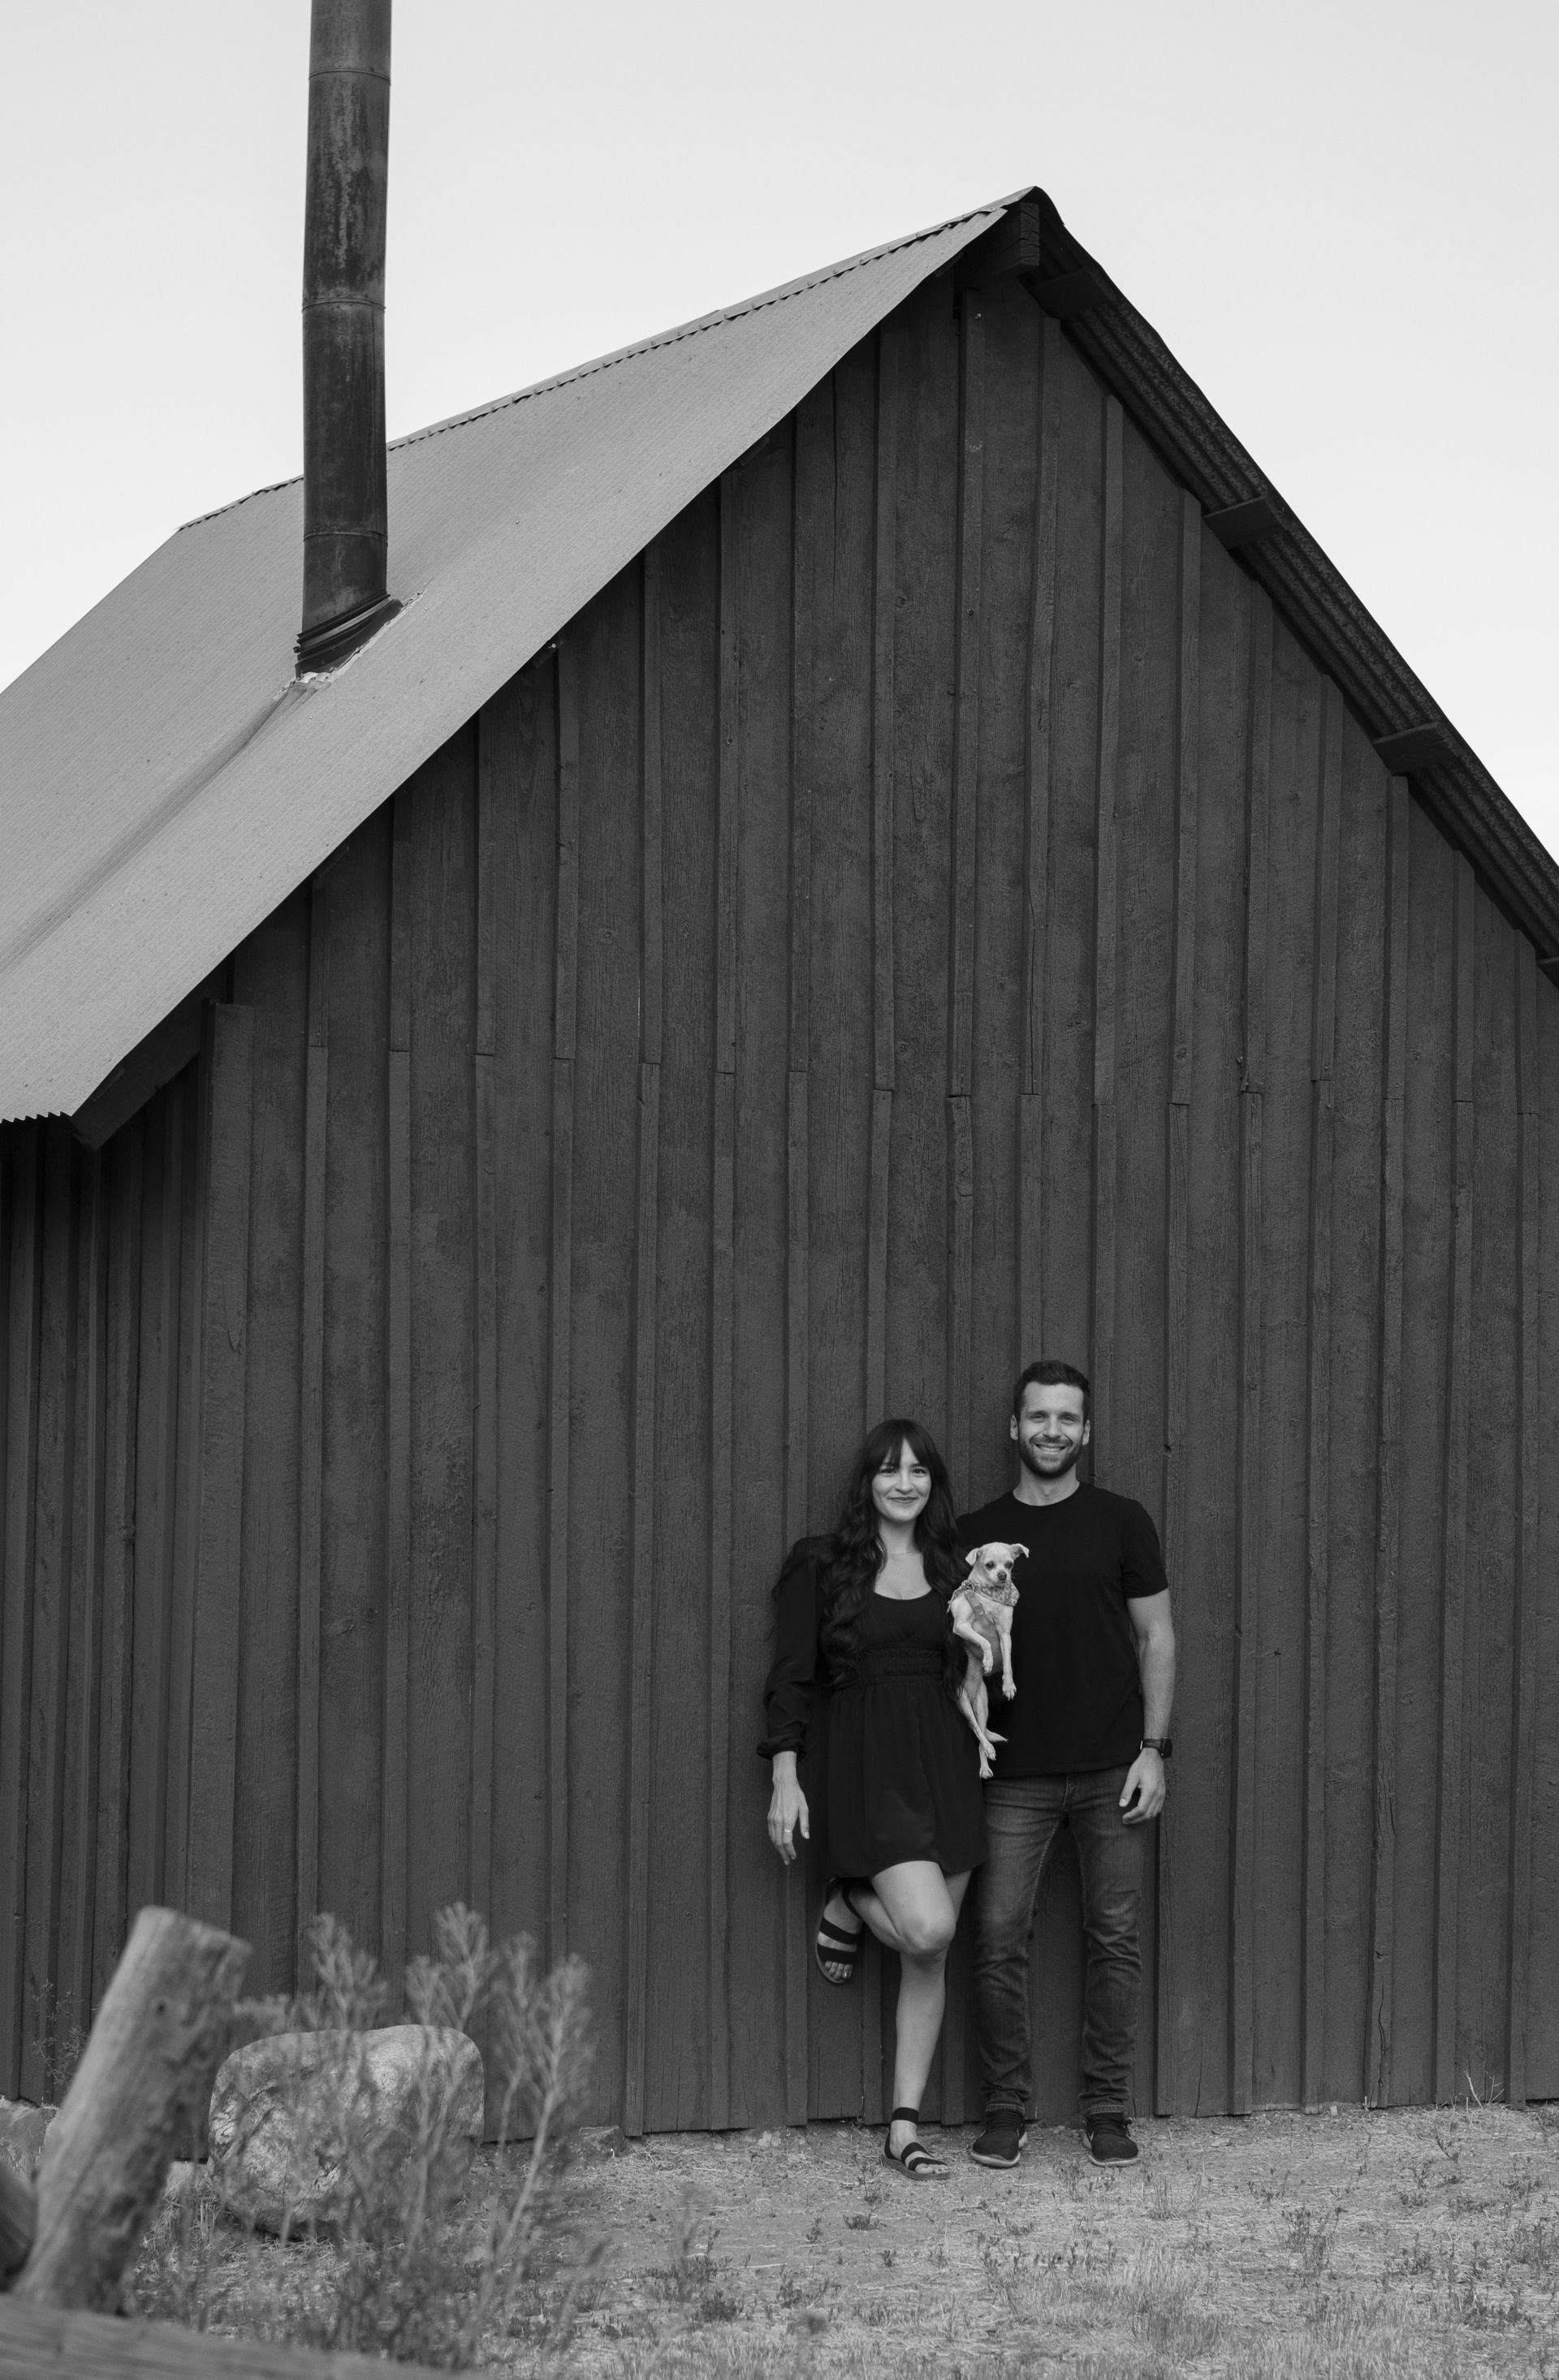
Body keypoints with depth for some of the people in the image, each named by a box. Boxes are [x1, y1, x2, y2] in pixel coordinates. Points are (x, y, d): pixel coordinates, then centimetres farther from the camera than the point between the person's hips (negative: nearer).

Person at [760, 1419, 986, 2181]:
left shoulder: (951, 1568, 12)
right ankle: (848, 1907, 14)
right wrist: (785, 1778, -5)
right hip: (870, 1761, -4)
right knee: (927, 1929, -21)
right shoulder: (822, 1564, 2)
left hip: (946, 1755, 4)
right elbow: (791, 1675, 0)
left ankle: (904, 2128, 9)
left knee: (930, 1955, 3)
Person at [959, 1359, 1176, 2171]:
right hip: (1016, 1774, 1)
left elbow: (1156, 1637, 5)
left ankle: (1108, 2109, 11)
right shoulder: (976, 1533, 6)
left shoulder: (1120, 1522, 3)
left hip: (1111, 1768, -1)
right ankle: (1005, 2107, 8)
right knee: (998, 1941, -3)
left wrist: (1153, 1748, -2)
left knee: (1113, 1939, 2)